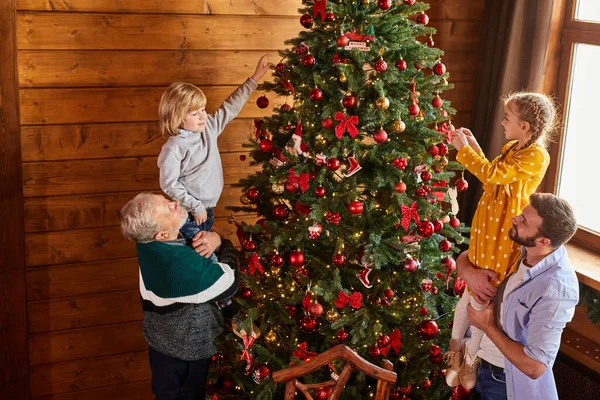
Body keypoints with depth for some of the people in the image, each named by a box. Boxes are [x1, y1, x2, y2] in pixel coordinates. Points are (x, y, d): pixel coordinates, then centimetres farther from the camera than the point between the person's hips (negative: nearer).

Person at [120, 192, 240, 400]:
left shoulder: (149, 241, -18)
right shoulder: (185, 267, -42)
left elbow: (193, 230, -1)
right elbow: (231, 282, -25)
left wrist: (214, 238, -23)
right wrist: (222, 243, -11)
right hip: (186, 349, -7)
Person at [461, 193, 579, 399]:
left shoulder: (556, 290, -33)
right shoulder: (521, 247, -12)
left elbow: (534, 367, -31)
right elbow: (465, 256, 3)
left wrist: (488, 327, -21)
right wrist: (469, 272, -21)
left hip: (506, 383, -6)